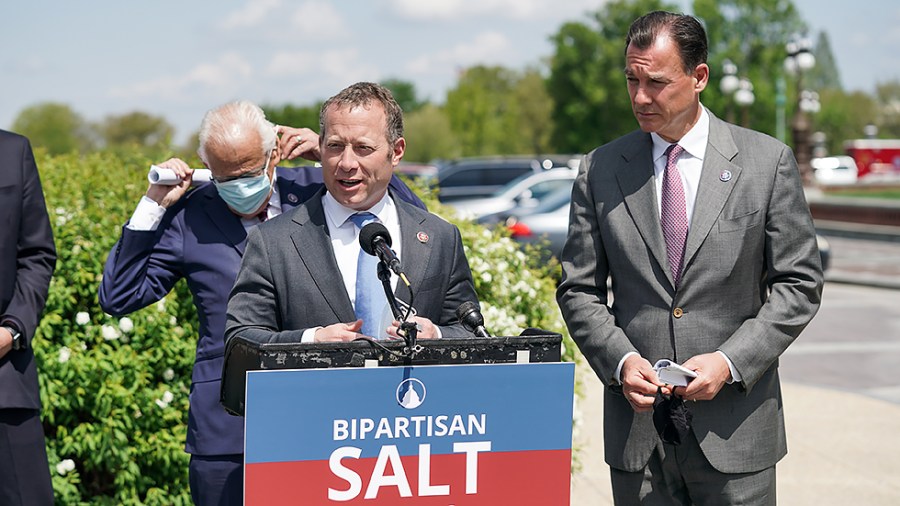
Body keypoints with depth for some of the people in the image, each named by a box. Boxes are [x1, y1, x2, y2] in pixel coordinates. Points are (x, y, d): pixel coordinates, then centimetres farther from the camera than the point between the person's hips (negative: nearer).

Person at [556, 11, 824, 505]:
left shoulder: (767, 161, 1)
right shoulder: (600, 170, 5)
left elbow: (798, 284, 1)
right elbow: (579, 289, 8)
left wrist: (730, 362, -11)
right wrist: (619, 361, -9)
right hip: (636, 424, 1)